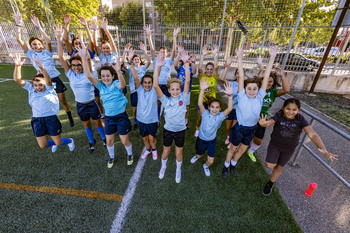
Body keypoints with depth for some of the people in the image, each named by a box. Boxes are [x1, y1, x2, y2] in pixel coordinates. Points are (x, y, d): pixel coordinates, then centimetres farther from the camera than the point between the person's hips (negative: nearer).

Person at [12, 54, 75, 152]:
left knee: (58, 142, 5)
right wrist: (18, 66, -18)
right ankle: (54, 144, 39)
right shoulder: (31, 89, 8)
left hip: (51, 118, -3)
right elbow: (17, 80, -2)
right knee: (43, 146, 5)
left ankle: (70, 141, 38)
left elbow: (49, 80, -23)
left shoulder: (49, 89, -3)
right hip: (37, 120, 4)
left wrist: (41, 68, -40)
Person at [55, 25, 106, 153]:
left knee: (97, 123, 14)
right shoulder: (70, 74, -4)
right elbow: (61, 57, -9)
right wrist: (59, 38, -15)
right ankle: (91, 142, 42)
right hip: (80, 105, 3)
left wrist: (82, 43, -28)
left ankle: (104, 138, 39)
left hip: (92, 104, -3)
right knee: (86, 125, 19)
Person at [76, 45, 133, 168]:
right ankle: (111, 157, 45)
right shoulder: (100, 86, -1)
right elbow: (88, 75, -14)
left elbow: (122, 84, -36)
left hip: (121, 116, -4)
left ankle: (130, 155, 39)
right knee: (109, 141, 16)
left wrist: (119, 71, -55)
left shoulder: (116, 84, -11)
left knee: (125, 141, 8)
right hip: (108, 117, 4)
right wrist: (84, 57, -24)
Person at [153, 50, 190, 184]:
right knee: (166, 152, 19)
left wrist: (186, 63, -26)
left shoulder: (183, 98, -8)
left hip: (180, 130, 0)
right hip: (168, 130, 0)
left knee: (178, 153, 17)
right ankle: (163, 167, 50)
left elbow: (187, 81, -18)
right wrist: (158, 66, -31)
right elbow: (155, 86, -22)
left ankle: (178, 170, 45)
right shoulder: (166, 100, -10)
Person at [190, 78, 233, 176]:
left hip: (212, 140, 1)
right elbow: (200, 104, -37)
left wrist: (230, 96, -48)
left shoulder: (220, 116, -17)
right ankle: (197, 156, 61)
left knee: (211, 160, 4)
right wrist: (202, 90, -49)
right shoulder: (205, 114, -20)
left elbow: (229, 109, -34)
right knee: (199, 155, 21)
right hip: (201, 139, 0)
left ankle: (206, 166, 41)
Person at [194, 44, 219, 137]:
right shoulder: (202, 76, -6)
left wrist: (214, 54, -30)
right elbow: (199, 68, -24)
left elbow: (216, 67, -23)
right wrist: (203, 55, -31)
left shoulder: (215, 77, -6)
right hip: (201, 101, 0)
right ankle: (197, 129, 42)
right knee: (199, 118, 15)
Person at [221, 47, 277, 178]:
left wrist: (272, 57, -12)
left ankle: (233, 163, 47)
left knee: (242, 149, 21)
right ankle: (226, 165, 39)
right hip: (239, 127, -3)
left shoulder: (260, 97, -10)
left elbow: (266, 77, -12)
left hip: (252, 128, 4)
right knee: (233, 148, 15)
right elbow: (241, 76, -21)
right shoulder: (242, 96, -17)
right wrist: (240, 58, -21)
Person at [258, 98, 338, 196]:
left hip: (289, 148, 1)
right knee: (270, 165, -8)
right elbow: (269, 122, -42)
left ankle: (270, 184, 39)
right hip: (275, 144, -1)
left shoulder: (300, 119, -21)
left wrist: (323, 148, -46)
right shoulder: (279, 116, -24)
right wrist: (263, 123, -68)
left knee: (279, 167, 15)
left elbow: (312, 134, -30)